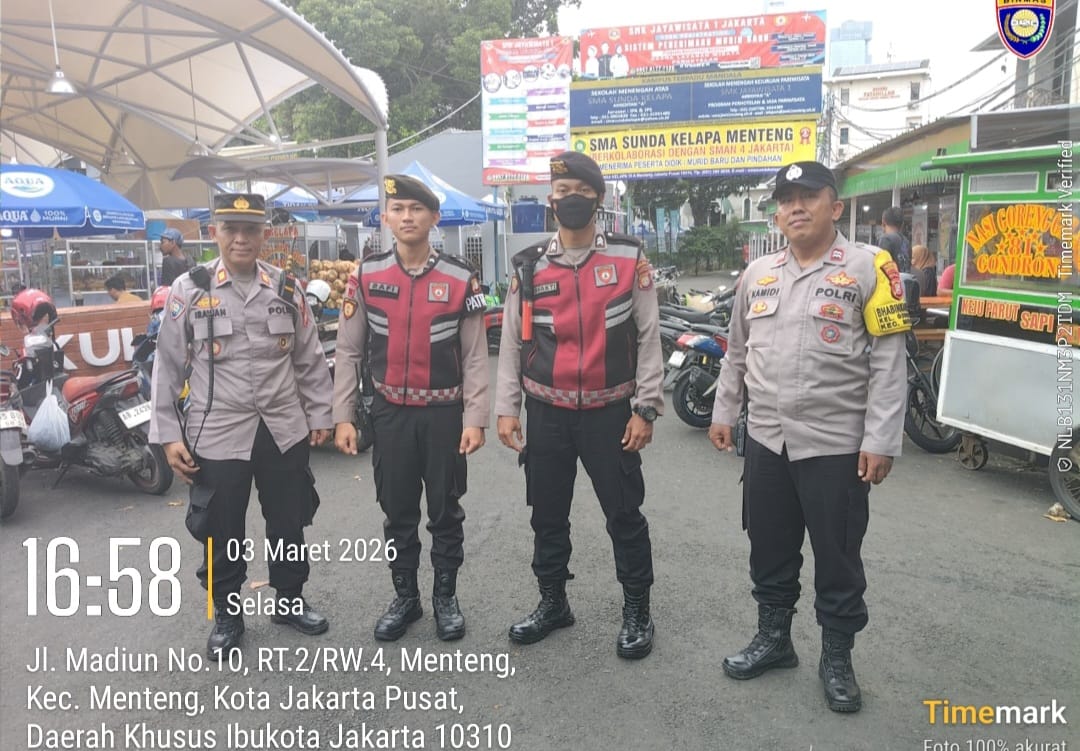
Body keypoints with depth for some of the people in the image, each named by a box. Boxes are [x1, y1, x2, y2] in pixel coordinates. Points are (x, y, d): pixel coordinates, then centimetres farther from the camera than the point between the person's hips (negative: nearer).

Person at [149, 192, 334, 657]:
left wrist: (320, 414, 8)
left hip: (285, 430, 3)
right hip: (216, 434, -2)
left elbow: (309, 359, 9)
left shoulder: (287, 289, 3)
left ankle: (289, 600, 36)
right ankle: (227, 614, 31)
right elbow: (167, 366, -3)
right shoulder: (189, 290, -5)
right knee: (222, 532, 10)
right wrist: (168, 435, -5)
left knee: (289, 522, 15)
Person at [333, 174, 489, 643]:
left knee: (446, 512, 10)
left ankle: (446, 596, 27)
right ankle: (405, 597, 29)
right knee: (397, 512, 12)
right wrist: (342, 416, -1)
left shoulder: (461, 279, -5)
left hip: (445, 413, -1)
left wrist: (475, 419, -9)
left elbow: (475, 356, -4)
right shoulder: (365, 276, -1)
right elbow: (348, 352, 3)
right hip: (390, 414, 2)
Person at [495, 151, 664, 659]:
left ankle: (637, 611, 24)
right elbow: (512, 343, 6)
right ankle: (552, 602, 33)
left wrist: (645, 409, -7)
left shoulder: (630, 259, -2)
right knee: (548, 514, 14)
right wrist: (506, 408, 1)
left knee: (624, 514, 7)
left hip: (610, 413, -2)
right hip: (546, 414, 3)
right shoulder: (528, 267, 3)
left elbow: (648, 338, -3)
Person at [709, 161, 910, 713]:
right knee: (769, 552, 17)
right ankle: (774, 639, 36)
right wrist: (724, 412, 16)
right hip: (766, 441, 5)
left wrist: (881, 441, -13)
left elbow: (887, 362, -9)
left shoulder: (868, 267, -6)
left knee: (837, 561, 9)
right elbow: (737, 352, 17)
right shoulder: (757, 273, 9)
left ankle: (836, 659, 28)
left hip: (837, 446, -4)